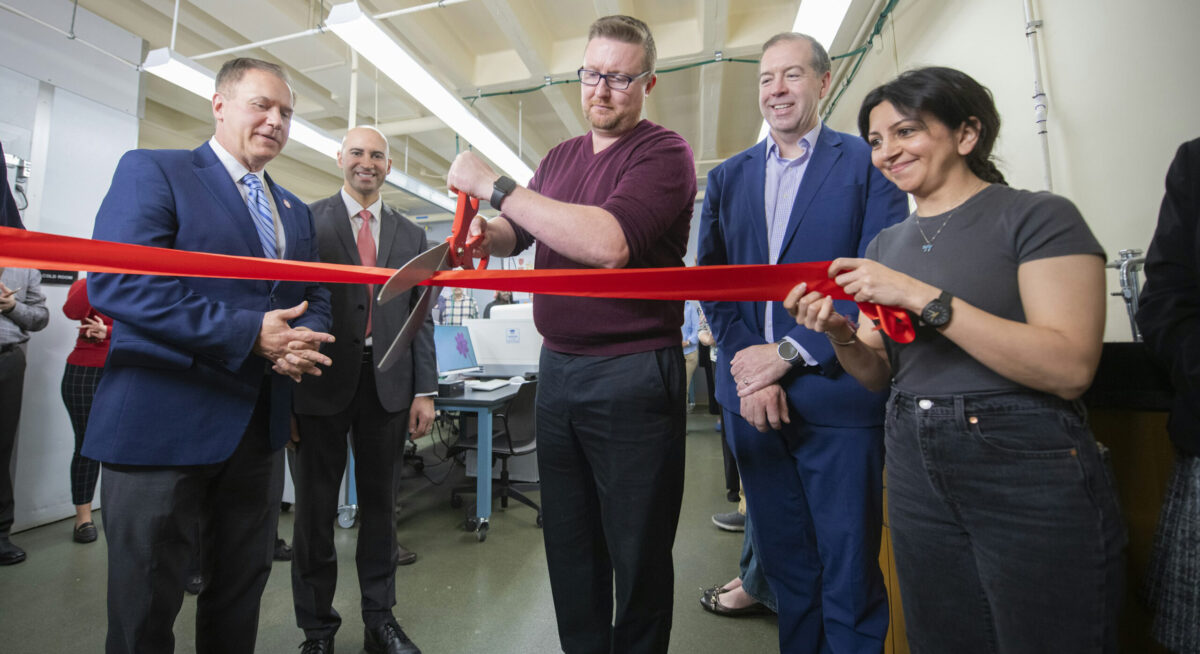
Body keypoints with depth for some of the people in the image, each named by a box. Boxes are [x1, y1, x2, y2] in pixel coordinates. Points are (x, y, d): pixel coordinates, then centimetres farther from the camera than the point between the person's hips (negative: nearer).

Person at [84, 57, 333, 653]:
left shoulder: (297, 213, 15)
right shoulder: (151, 171, -3)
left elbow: (315, 299, 13)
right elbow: (115, 281, -16)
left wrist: (300, 341, -10)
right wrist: (249, 332, -21)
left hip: (260, 425, 6)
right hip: (162, 422, -5)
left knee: (241, 593, 19)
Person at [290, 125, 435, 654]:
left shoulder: (410, 235, 11)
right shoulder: (308, 219, 3)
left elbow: (419, 317, 8)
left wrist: (425, 391, 2)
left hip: (387, 384, 3)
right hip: (322, 381, -2)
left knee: (379, 503, 13)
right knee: (316, 507, 10)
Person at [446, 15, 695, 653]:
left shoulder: (663, 152, -7)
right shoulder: (560, 157, 15)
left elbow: (609, 242, -24)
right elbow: (518, 232, 21)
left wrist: (495, 186, -18)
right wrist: (485, 233, -3)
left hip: (633, 377, -6)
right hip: (556, 368, 7)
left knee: (636, 554, 9)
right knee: (568, 543, 19)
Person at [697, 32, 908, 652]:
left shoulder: (867, 161, 3)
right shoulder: (727, 177, 14)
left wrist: (789, 352, -14)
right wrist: (746, 369, -7)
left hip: (837, 392, -3)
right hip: (752, 393, 4)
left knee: (850, 572, 8)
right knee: (782, 563, 17)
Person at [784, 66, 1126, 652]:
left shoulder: (1039, 216, -7)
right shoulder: (886, 244, 9)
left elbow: (1070, 368, -19)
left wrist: (924, 298, -24)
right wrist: (841, 334, -11)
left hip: (1029, 472, -5)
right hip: (916, 469, 5)